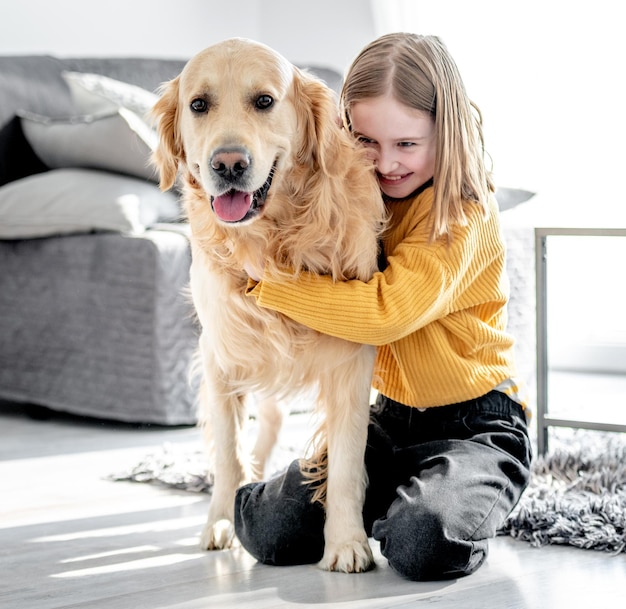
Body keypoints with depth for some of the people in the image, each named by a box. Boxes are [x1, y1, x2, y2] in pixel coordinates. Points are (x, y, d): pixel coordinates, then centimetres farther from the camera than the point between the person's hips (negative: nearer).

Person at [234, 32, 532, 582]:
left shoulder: (463, 217, -18)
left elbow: (384, 311, -29)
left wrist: (267, 279, -23)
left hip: (474, 424, -6)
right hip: (391, 416, 6)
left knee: (421, 543, -33)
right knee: (269, 528, -9)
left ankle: (465, 512, 2)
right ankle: (385, 499, 16)